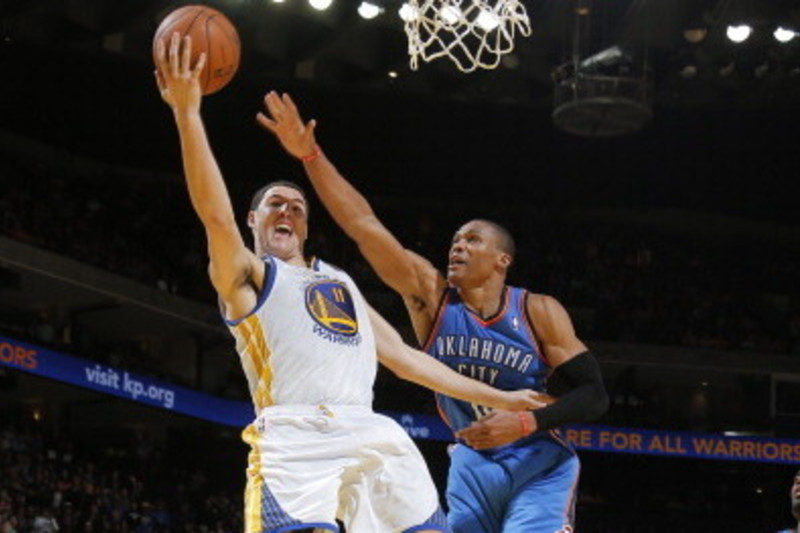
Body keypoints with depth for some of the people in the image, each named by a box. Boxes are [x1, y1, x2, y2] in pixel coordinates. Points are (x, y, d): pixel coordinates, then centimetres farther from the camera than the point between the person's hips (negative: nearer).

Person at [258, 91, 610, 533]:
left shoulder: (540, 313, -9)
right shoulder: (430, 294, -3)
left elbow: (593, 396, -9)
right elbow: (364, 225, -11)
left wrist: (526, 423, -23)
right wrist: (310, 154, -19)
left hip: (539, 466, -4)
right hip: (473, 464, 4)